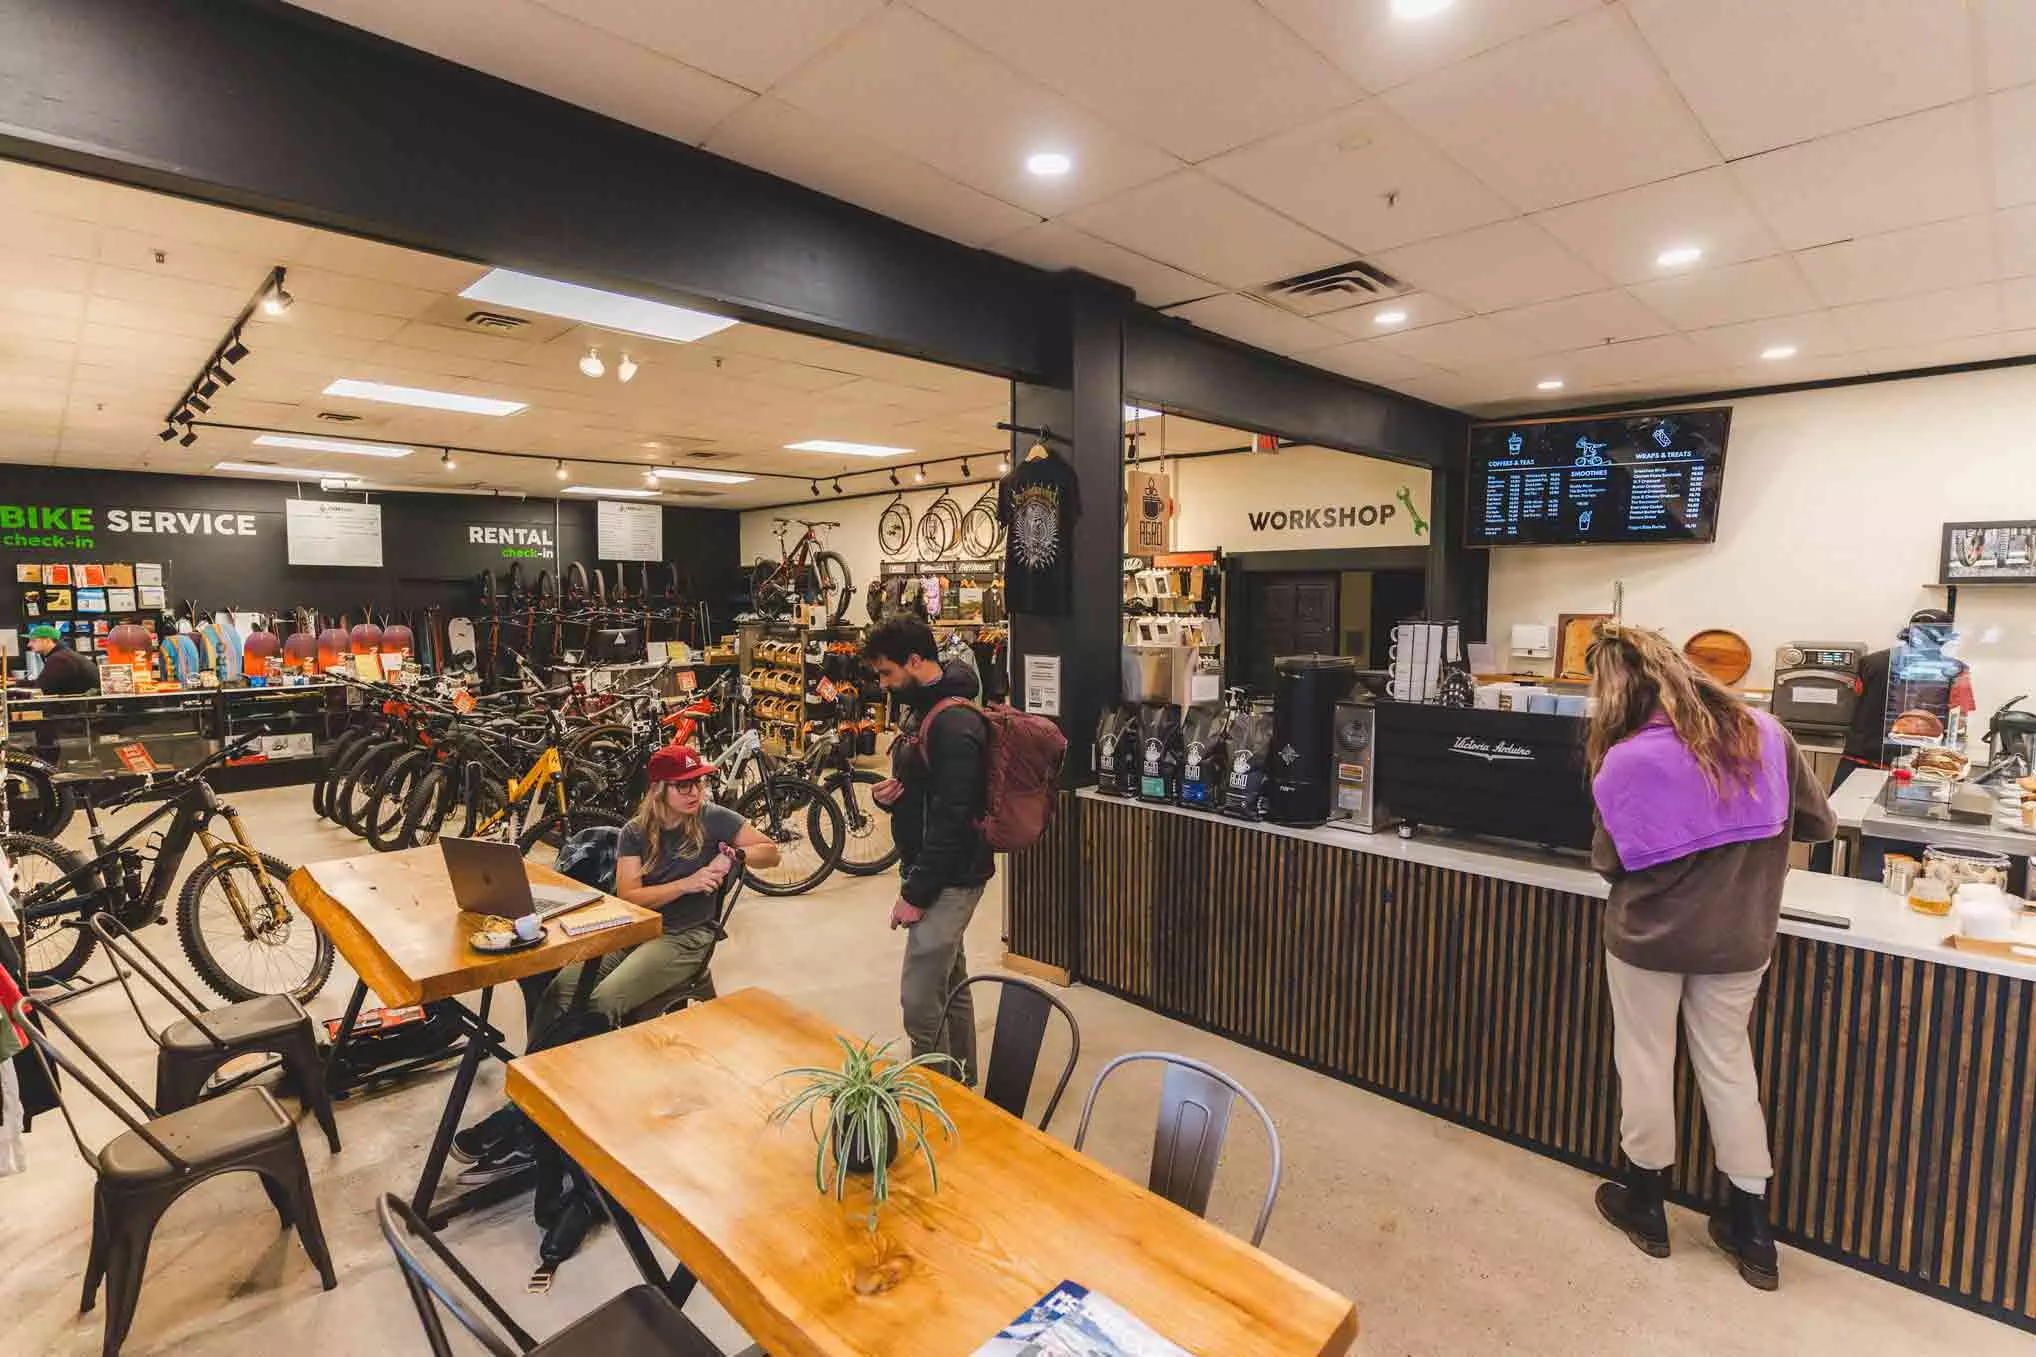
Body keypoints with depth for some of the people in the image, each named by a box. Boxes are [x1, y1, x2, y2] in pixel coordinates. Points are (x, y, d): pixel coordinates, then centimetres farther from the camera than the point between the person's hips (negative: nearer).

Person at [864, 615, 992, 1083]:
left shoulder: (955, 724, -20)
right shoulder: (921, 709, 11)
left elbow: (952, 819, -23)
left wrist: (916, 894, -18)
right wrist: (887, 796, -1)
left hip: (948, 880, -10)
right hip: (927, 869, 10)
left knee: (920, 1001, -6)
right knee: (949, 984, 19)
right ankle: (961, 1083, 32)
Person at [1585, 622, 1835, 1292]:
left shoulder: (1622, 763, -19)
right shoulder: (1763, 733, -8)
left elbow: (1607, 864, -8)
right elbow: (1819, 823, 5)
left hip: (1649, 936, -3)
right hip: (1738, 937, 4)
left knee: (1645, 1063, 15)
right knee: (1728, 1063, 19)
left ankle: (1644, 1204, 33)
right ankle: (1752, 1228, 30)